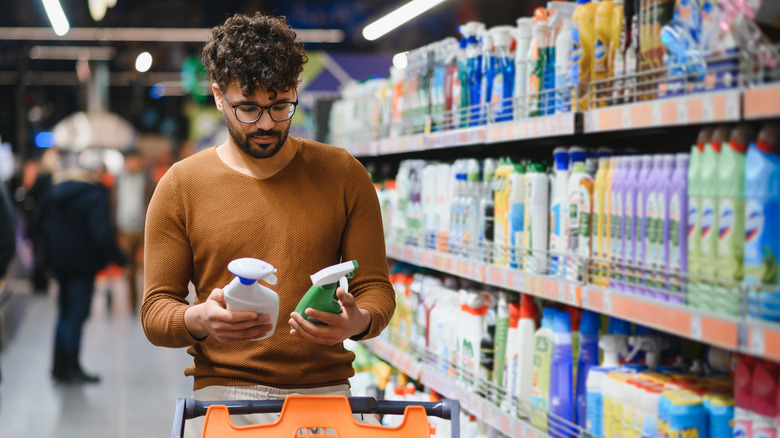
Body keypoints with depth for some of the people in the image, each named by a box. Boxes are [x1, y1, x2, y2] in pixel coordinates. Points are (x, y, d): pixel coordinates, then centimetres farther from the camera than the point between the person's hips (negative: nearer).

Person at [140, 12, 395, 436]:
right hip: (222, 391, -1)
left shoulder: (343, 174, 8)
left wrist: (358, 320, -13)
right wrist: (198, 319, -17)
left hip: (325, 390, 1)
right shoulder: (181, 186, 6)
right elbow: (155, 310, 6)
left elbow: (376, 288, 10)